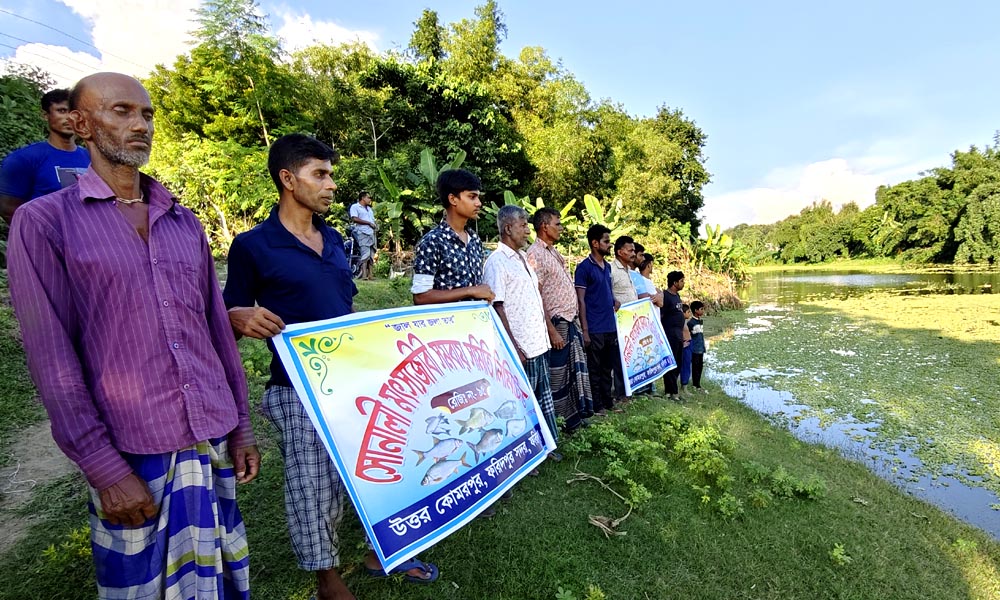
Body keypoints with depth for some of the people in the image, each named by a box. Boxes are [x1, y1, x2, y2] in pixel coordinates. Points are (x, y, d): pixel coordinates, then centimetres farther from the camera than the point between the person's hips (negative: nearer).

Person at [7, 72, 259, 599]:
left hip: (214, 438, 4)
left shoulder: (184, 221, 9)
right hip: (130, 453, -3)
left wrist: (241, 425, 9)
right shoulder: (43, 221, -3)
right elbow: (51, 356, -7)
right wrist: (104, 468, -11)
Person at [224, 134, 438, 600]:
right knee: (315, 488, 7)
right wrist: (241, 317, -26)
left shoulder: (333, 239, 10)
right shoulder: (253, 245, -8)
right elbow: (226, 317, -4)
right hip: (301, 391, -6)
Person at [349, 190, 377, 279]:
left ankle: (370, 274, 4)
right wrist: (369, 223, -10)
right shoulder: (355, 206, 3)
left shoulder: (369, 209, 28)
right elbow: (355, 219, -11)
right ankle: (364, 274, -18)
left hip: (372, 233, 8)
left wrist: (376, 226, 6)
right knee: (366, 254, -17)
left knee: (371, 255, 3)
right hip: (363, 233, -8)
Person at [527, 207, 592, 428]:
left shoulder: (554, 252, 14)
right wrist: (551, 330, -21)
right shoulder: (535, 254, -15)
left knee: (576, 369, 16)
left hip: (572, 321, 9)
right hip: (558, 323, -9)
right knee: (558, 375, 1)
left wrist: (577, 320, 15)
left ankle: (575, 415, 29)